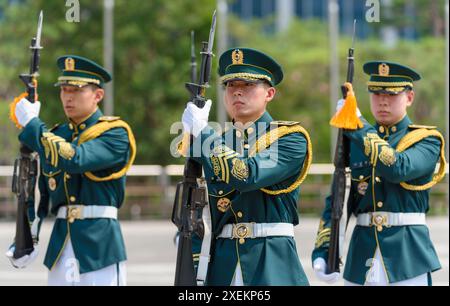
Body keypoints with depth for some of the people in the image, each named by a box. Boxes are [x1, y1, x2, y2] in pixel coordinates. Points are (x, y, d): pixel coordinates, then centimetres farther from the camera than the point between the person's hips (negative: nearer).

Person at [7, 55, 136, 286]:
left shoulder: (115, 133, -6)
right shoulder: (55, 137, 14)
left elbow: (74, 160, -22)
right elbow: (41, 192, 22)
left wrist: (32, 124, -12)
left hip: (99, 244, -6)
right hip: (60, 246, 6)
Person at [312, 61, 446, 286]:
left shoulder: (426, 140, 0)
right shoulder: (354, 141, 12)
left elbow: (398, 168, -20)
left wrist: (359, 127, -14)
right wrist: (322, 249, -2)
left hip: (408, 259, -4)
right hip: (362, 256, 4)